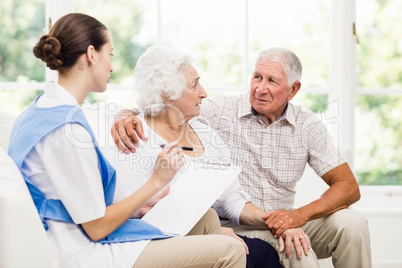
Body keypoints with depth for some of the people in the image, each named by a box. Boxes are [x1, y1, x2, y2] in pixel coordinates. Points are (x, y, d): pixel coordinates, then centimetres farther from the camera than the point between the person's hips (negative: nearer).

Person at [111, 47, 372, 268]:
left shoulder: (308, 125, 0)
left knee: (352, 223, -21)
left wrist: (301, 215, -21)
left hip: (282, 223, 4)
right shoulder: (221, 110, -5)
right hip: (235, 227, -4)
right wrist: (127, 116, -30)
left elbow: (349, 187, -4)